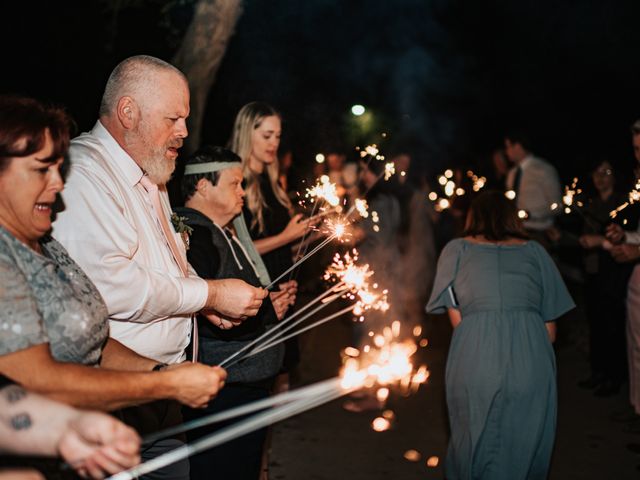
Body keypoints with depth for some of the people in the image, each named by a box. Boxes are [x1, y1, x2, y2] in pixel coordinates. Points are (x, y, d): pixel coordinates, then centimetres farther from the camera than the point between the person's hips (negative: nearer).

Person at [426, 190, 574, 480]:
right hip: (533, 364, 1)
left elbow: (456, 318, 10)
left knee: (474, 450, 17)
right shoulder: (534, 251, 19)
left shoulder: (456, 249, 17)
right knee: (523, 451, 15)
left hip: (475, 363, -1)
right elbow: (550, 330, 17)